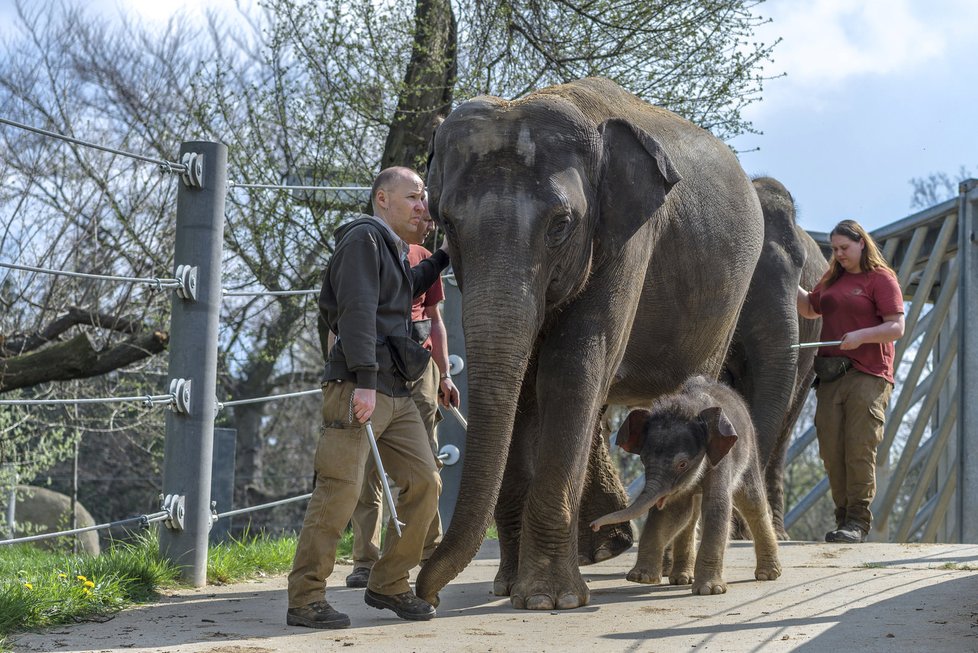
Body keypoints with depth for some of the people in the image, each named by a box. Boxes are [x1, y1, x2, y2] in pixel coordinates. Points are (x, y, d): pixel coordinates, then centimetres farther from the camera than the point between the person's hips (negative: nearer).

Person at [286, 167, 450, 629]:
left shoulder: (392, 249, 26)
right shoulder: (364, 237, -4)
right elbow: (356, 310, -16)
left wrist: (443, 258, 46)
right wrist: (365, 379, -25)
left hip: (395, 392, 10)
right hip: (357, 386, -10)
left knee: (424, 483, 3)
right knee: (339, 489, -13)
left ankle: (388, 585, 11)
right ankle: (305, 599, -12)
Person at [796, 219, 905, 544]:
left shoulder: (881, 278, 0)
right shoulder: (832, 279, 20)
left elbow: (897, 327, -6)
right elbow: (809, 309, 33)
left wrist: (862, 335, -19)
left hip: (867, 375, -6)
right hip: (831, 376, 6)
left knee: (859, 450, -11)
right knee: (831, 451, 0)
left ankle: (858, 521, -10)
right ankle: (843, 518, 6)